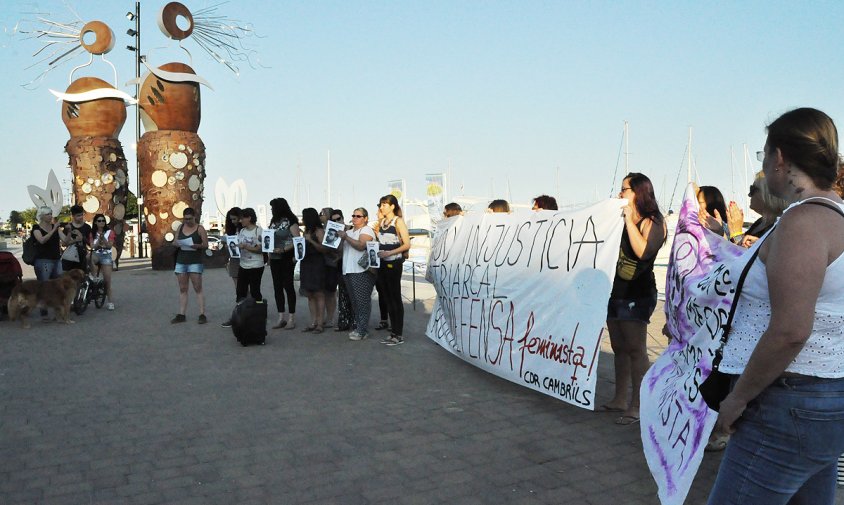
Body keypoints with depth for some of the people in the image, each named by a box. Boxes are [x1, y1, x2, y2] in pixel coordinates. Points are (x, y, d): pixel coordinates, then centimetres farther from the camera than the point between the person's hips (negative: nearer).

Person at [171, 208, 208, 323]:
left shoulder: (199, 228, -1)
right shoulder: (181, 227, 12)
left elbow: (206, 245, -4)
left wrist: (197, 246, -24)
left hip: (195, 262, -5)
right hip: (181, 262, 5)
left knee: (198, 289, -6)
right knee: (182, 289, 7)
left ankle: (202, 314, -5)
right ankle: (181, 315, 11)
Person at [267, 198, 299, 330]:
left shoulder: (291, 221, -7)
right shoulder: (273, 221, 14)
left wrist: (283, 250, -25)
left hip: (287, 258, -7)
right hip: (274, 258, 7)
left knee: (288, 286, -3)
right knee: (277, 287, 7)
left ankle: (291, 318, 4)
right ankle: (281, 317, 13)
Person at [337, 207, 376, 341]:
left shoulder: (366, 230, -3)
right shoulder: (349, 231, 23)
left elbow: (361, 246, -20)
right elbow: (341, 248, 22)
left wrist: (345, 237, -16)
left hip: (362, 271, -8)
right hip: (348, 270, 8)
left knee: (362, 301, -7)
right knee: (354, 301, 12)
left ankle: (362, 330, -6)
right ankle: (357, 326, 19)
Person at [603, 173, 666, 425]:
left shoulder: (652, 223, -6)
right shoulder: (621, 221, 14)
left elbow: (643, 250, -24)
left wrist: (629, 218, -19)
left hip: (637, 294, -8)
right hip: (616, 290, 8)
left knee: (635, 349, -7)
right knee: (619, 348, 11)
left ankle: (637, 406, -2)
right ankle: (619, 400, 19)